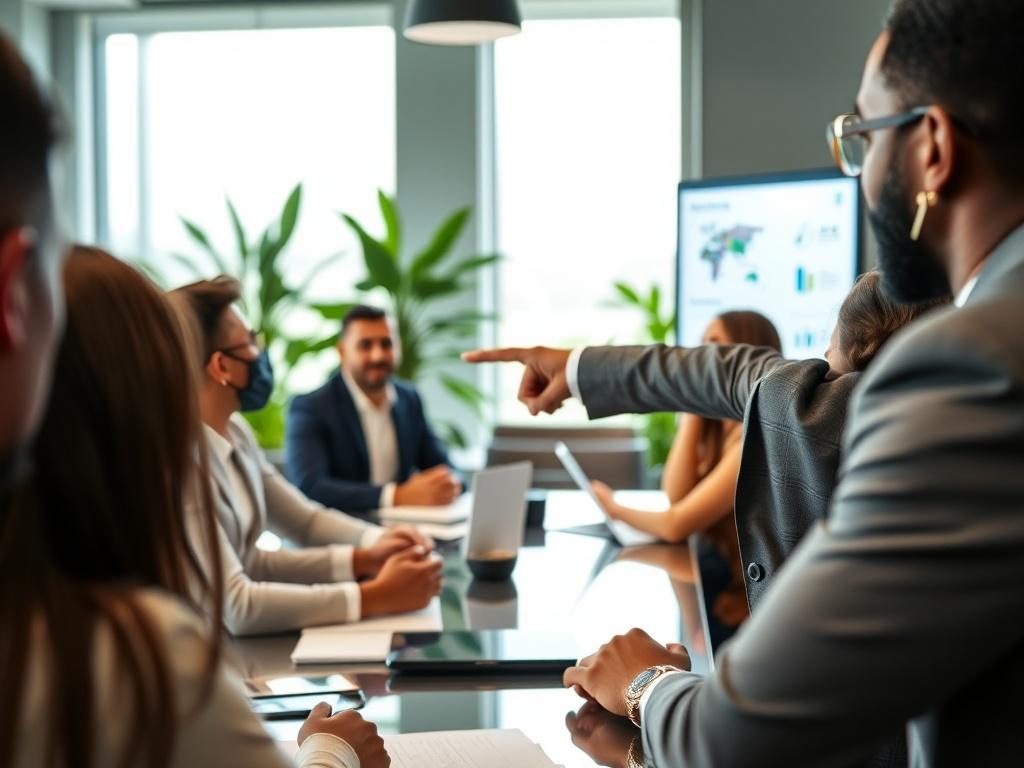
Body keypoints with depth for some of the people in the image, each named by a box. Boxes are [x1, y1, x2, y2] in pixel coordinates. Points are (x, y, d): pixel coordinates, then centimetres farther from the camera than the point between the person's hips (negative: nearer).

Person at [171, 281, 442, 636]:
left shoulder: (233, 432, 3)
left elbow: (306, 520, 10)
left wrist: (366, 555, -9)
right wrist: (377, 597, -26)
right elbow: (236, 606, -30)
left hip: (238, 644, 7)